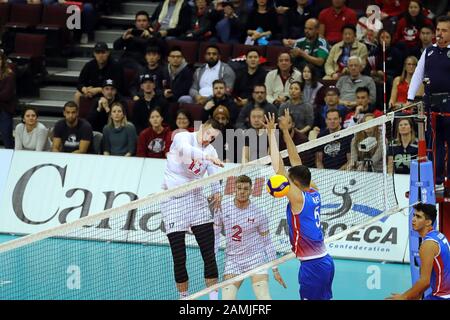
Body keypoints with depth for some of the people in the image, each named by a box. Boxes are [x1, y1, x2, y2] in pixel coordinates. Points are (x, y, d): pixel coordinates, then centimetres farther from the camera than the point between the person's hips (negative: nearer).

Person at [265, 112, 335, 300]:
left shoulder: (298, 198, -14)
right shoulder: (314, 192, 6)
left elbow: (278, 168, -17)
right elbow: (297, 163, 14)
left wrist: (272, 133, -12)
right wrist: (285, 133, 14)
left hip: (312, 266, -9)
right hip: (325, 261, 9)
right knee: (324, 298, 14)